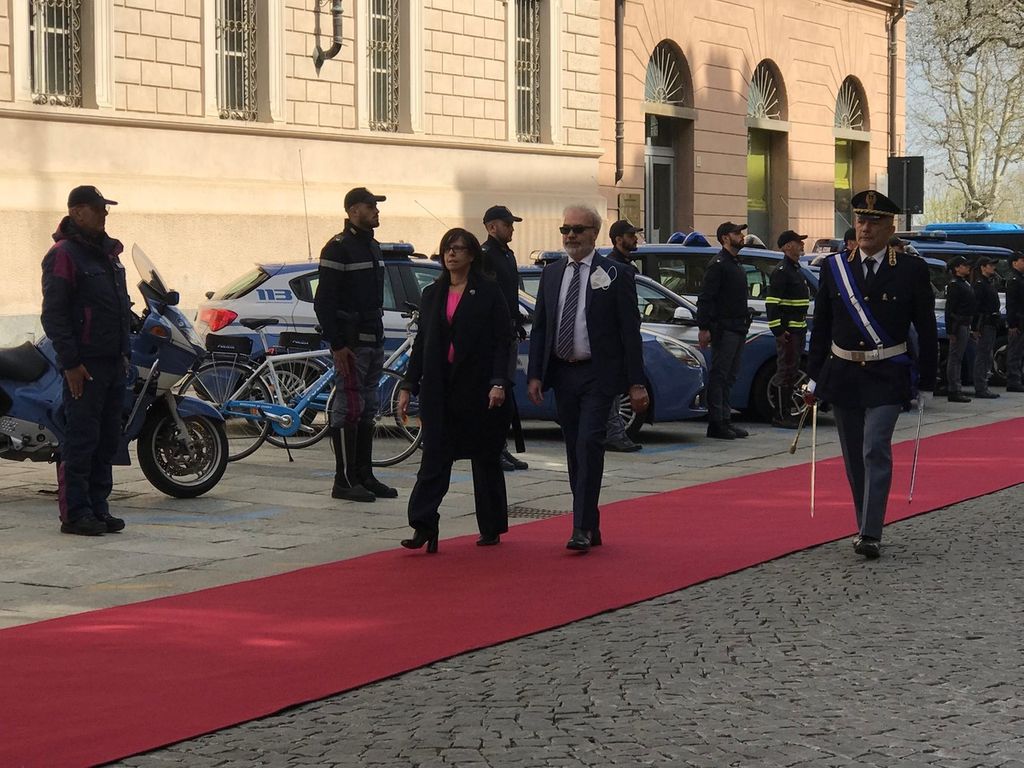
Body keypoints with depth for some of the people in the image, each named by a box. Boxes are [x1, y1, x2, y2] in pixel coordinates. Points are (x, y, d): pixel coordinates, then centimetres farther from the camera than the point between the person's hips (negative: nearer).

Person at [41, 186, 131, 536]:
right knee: (81, 440, -7)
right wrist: (70, 362, -19)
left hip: (114, 362, 8)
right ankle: (74, 513, -4)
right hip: (85, 367, -8)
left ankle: (98, 508, 16)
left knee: (108, 440, 10)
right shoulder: (64, 255, -10)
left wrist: (124, 352, 19)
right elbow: (54, 314, -15)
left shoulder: (108, 252, 17)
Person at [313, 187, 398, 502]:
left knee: (367, 411, 12)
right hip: (351, 343, -9)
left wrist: (379, 337, 17)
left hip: (373, 341, 9)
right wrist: (337, 344, -19)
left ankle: (364, 476, 18)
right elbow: (324, 301, -16)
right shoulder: (338, 248, -12)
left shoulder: (372, 247, 16)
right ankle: (345, 481, -4)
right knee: (349, 410, -7)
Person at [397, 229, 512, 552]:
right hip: (438, 389, 4)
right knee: (434, 457, -5)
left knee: (485, 458, 7)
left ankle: (491, 528, 17)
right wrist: (408, 386, 9)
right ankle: (424, 526, -11)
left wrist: (498, 383, -16)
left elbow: (502, 340, -6)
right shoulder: (431, 295, 13)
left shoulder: (489, 292, -2)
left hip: (478, 387, -3)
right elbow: (421, 343, 14)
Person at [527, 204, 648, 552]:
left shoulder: (615, 275, -4)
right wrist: (535, 375, 3)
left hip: (597, 375, -5)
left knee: (589, 446, -15)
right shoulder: (551, 274, 10)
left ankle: (583, 528, -14)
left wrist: (636, 383, -9)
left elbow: (630, 332, -5)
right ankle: (591, 528, 17)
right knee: (575, 451, 8)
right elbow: (539, 328, 12)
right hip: (561, 374, 5)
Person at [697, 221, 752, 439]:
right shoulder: (719, 264, -11)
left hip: (738, 328, 10)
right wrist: (703, 328, -22)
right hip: (723, 328, -9)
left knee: (730, 376, 11)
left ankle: (725, 420, 16)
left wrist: (744, 322, 18)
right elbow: (705, 297, -16)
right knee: (719, 375, -8)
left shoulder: (737, 264, 19)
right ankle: (716, 423, -7)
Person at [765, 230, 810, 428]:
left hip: (798, 329, 10)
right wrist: (778, 330, -22)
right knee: (785, 372, -7)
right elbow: (772, 303, -20)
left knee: (792, 372, 13)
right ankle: (780, 416, -4)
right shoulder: (781, 271, -13)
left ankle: (787, 413, 19)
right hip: (787, 330, -10)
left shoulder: (795, 270, 18)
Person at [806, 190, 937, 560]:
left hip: (887, 379, -4)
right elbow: (820, 327, 9)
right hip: (842, 375, 4)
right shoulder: (834, 267, 4)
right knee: (854, 458, 10)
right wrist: (814, 378, 7)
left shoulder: (912, 271, -4)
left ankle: (871, 536, -15)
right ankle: (864, 527, 22)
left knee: (876, 452, -14)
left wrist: (925, 384, 1)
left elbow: (927, 331, 1)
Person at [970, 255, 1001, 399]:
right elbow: (976, 307, -20)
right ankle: (980, 389, -6)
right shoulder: (979, 284, -14)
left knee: (986, 358, 14)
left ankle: (983, 388, 19)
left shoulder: (989, 283, 19)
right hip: (984, 326, -10)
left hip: (991, 325, 10)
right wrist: (975, 328, -23)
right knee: (982, 357, -8)